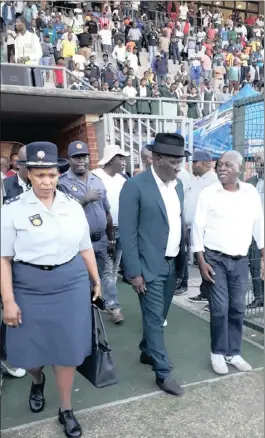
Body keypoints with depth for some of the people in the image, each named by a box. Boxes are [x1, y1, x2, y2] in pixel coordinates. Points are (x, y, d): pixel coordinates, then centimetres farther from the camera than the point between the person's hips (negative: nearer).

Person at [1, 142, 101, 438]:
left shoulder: (73, 206, 1)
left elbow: (85, 247, 10)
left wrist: (96, 280, 13)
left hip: (72, 286, 2)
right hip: (29, 290, -1)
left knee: (67, 348, 11)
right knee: (29, 350, 12)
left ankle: (65, 410, 33)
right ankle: (37, 381, 49)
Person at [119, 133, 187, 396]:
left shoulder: (178, 184, 7)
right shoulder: (135, 186, -14)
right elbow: (127, 233, -14)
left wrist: (183, 258, 10)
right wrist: (134, 272, -15)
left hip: (173, 264, 7)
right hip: (150, 266, -7)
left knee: (159, 316, 19)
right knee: (154, 319, 3)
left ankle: (147, 352, 40)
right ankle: (163, 372, 17)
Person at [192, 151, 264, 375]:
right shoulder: (208, 193, -7)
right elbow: (198, 228, -6)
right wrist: (201, 261, -10)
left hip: (241, 260, 3)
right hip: (214, 258, -3)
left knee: (238, 308, 10)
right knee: (220, 309, -1)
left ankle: (233, 352, 26)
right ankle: (218, 353, 19)